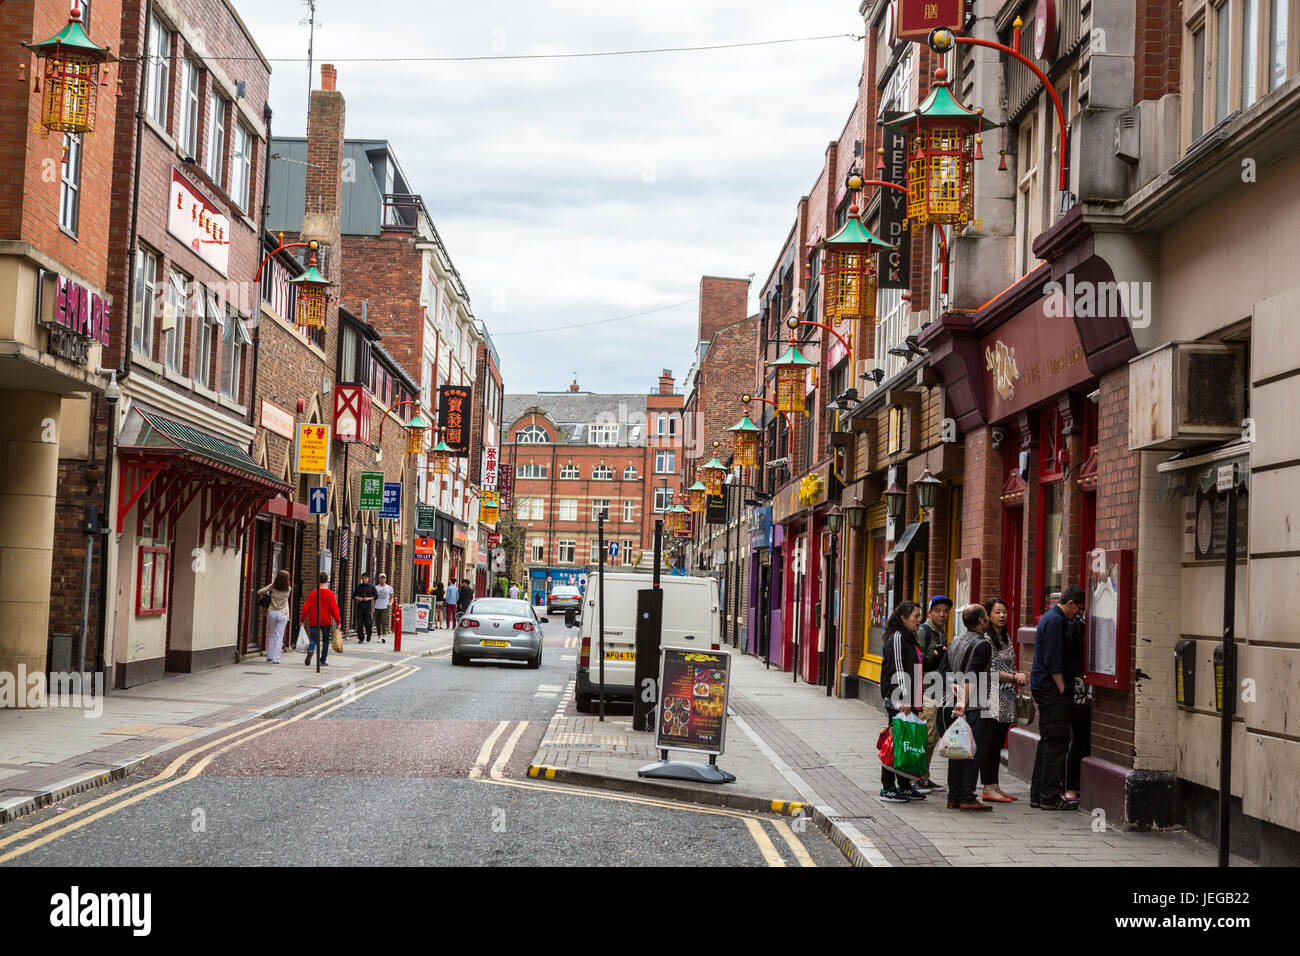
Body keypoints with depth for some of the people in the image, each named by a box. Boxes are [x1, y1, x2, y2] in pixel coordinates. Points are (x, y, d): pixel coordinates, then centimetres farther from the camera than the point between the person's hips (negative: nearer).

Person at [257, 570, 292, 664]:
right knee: (279, 637, 2)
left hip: (271, 613, 1)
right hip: (283, 614, -1)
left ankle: (269, 656, 21)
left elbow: (259, 593, -1)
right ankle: (275, 658, -2)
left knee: (271, 635, 16)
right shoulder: (288, 589, -5)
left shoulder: (272, 587, -5)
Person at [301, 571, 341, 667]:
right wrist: (338, 620, -3)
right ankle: (322, 661, 9)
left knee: (313, 640, 7)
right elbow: (334, 609, -9)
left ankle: (310, 651, -25)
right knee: (325, 641, 10)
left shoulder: (313, 593, -1)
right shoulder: (330, 594, -8)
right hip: (326, 621, -2)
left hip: (314, 622, 2)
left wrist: (303, 619, 10)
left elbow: (306, 607, 1)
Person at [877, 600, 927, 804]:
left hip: (909, 701, 10)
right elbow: (897, 670, -19)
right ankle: (887, 788, -2)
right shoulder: (897, 638, -12)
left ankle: (904, 785, 18)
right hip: (897, 702, -10)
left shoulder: (910, 638, 18)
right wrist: (903, 700, -23)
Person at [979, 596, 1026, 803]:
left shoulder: (1006, 637, 16)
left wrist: (1019, 678, 5)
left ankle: (995, 786, 14)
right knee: (987, 743, -5)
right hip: (990, 698, -9)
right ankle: (988, 788, -3)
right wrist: (1014, 677, -15)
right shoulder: (985, 639, -11)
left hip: (1006, 700, 9)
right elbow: (989, 670, -16)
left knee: (998, 743, 10)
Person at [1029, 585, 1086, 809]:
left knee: (1048, 741, 13)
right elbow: (1053, 662, -20)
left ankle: (1038, 794, 15)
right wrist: (1063, 690, -16)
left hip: (1043, 687, 11)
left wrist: (1064, 690, 20)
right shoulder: (1055, 621, -15)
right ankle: (1050, 797, -7)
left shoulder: (1050, 617, 17)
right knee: (1057, 742, -8)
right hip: (1052, 689, -11)